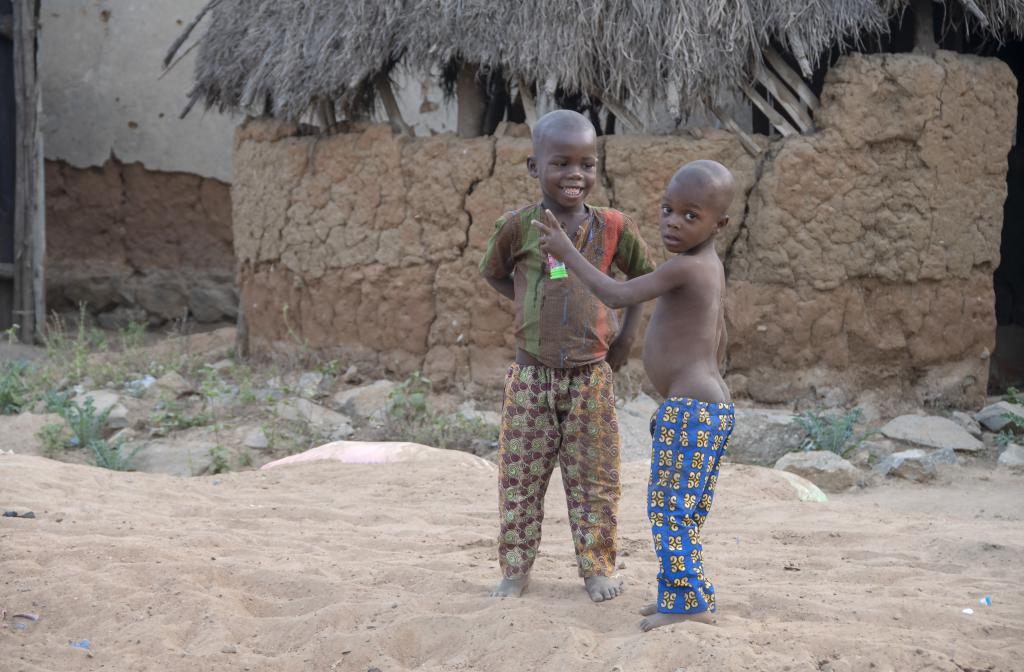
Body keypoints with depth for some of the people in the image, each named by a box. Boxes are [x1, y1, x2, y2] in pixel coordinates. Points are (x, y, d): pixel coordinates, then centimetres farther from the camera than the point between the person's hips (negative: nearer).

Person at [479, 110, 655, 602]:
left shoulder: (612, 228, -3)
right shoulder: (519, 226, -6)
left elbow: (645, 276, 14)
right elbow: (493, 274, 12)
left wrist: (628, 331, 8)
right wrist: (535, 307, 5)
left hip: (591, 377, 1)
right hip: (531, 375, -1)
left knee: (594, 480, 6)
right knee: (521, 477, 5)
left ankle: (597, 567, 17)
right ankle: (515, 569, 14)